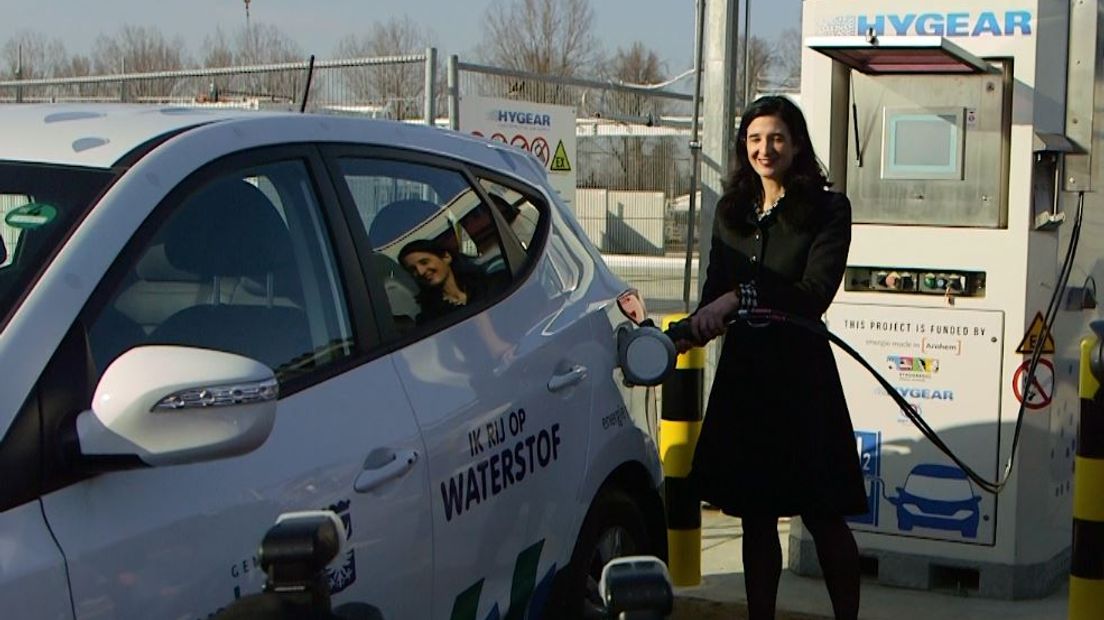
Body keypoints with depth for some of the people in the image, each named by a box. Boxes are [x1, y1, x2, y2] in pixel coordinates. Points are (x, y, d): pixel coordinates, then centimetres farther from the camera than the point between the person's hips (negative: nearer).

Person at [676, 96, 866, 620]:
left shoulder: (827, 210, -5)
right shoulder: (731, 211, 11)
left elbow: (815, 293, -16)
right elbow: (715, 294, 12)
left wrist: (742, 297, -26)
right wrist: (685, 334, -6)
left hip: (802, 376, -5)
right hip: (742, 376, 5)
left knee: (822, 515, 2)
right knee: (755, 515, 11)